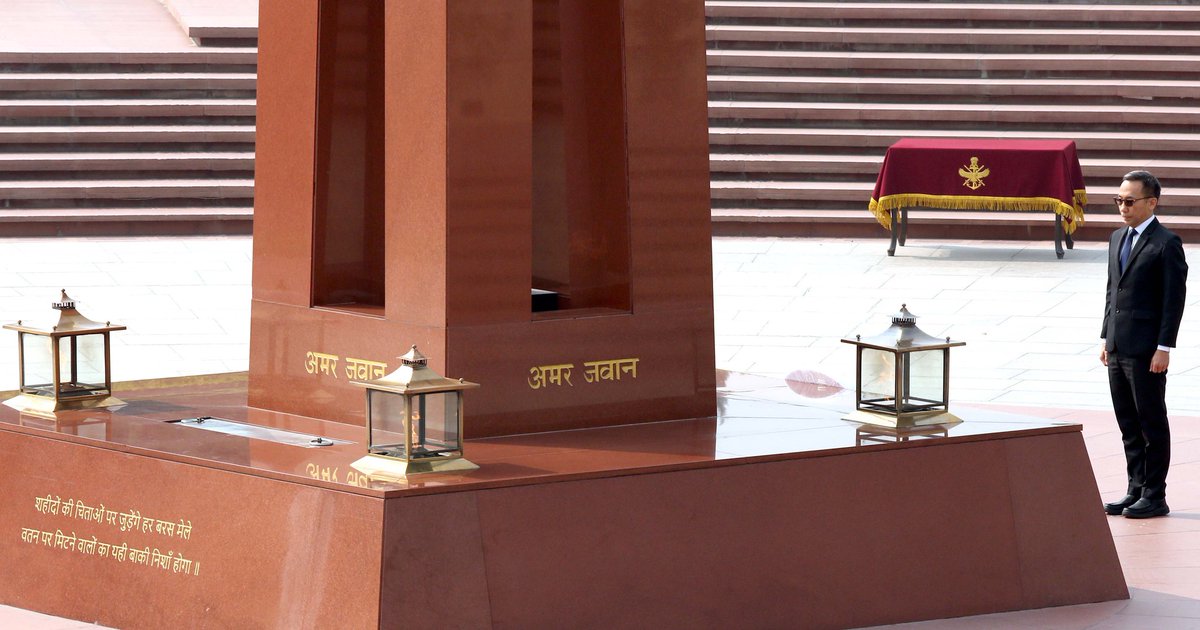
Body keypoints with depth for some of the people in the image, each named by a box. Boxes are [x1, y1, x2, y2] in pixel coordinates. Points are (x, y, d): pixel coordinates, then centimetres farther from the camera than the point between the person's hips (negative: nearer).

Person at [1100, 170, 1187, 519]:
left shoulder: (1166, 243, -10)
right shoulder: (1117, 238, 14)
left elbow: (1174, 298, -13)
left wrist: (1164, 348, -16)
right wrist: (1106, 338, 14)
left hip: (1146, 351, -8)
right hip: (1118, 347, 8)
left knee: (1152, 423, 0)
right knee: (1128, 424, 12)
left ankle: (1155, 497, 5)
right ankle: (1136, 490, 19)